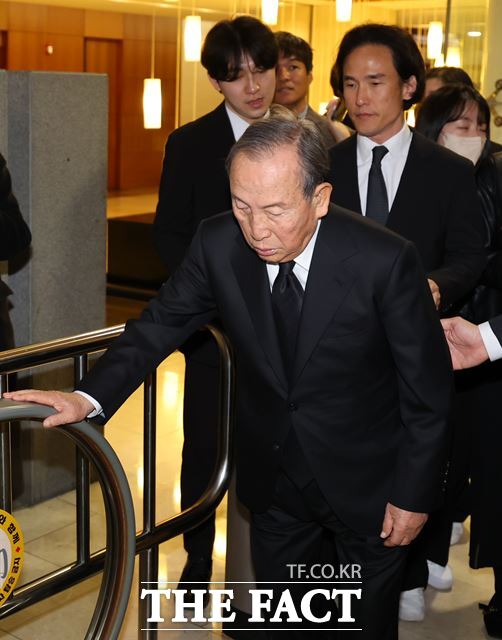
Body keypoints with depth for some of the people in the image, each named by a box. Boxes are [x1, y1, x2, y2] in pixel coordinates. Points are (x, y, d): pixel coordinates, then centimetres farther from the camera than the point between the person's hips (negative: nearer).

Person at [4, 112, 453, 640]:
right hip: (273, 481, 3)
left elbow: (428, 388, -15)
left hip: (365, 482, -3)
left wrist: (414, 495, -9)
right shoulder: (218, 243, -16)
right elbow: (163, 322, -5)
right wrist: (90, 396, -21)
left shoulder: (384, 260, -25)